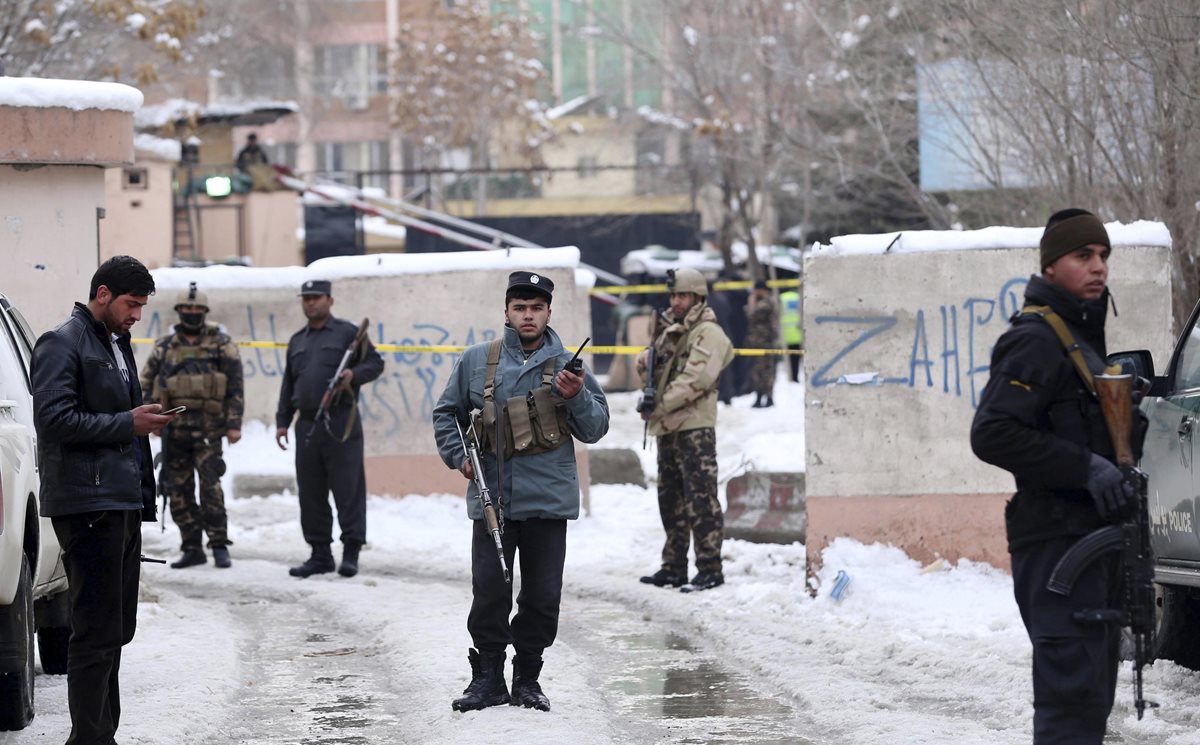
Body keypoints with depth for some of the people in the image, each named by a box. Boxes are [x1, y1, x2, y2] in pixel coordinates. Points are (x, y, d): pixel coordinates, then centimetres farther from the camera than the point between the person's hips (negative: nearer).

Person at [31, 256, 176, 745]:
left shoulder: (118, 343, 20)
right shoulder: (62, 345, -9)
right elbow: (54, 419, -18)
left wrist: (146, 420, 12)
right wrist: (128, 423, -17)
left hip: (123, 502, 10)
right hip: (89, 503, -10)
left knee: (115, 629, 13)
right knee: (98, 631, -9)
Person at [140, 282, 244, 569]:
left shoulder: (221, 345, 5)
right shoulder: (164, 347, 13)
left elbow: (235, 387, 2)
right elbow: (146, 384, 16)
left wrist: (234, 424, -6)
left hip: (207, 429, -4)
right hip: (174, 429, 4)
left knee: (211, 487, -14)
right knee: (179, 492, 4)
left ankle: (219, 545, -8)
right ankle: (192, 548, 12)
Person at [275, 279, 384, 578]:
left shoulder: (347, 333, 3)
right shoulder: (297, 341, 21)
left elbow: (375, 363, 0)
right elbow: (288, 386, 24)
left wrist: (354, 374, -19)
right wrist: (283, 422, 17)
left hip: (341, 425, -6)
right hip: (307, 427, 6)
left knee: (348, 491, -5)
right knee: (311, 494, 6)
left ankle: (351, 553, 0)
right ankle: (320, 554, 13)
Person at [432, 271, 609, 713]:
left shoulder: (567, 364, 6)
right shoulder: (477, 362, 7)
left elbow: (596, 429, 5)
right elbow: (447, 414, 17)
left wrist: (576, 397, -13)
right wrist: (458, 456, 3)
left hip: (548, 501, 0)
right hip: (491, 498, 0)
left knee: (542, 596, 4)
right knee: (489, 591, -2)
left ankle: (528, 678, 16)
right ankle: (488, 678, 9)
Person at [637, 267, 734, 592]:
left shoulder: (708, 333, -7)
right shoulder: (671, 331, 21)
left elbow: (695, 378, -18)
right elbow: (652, 371, 21)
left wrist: (661, 405, -20)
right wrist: (646, 363, -3)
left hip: (694, 427, -9)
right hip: (668, 429, 9)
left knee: (700, 498, -10)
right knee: (671, 500, 13)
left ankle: (710, 568, -10)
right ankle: (674, 568, 20)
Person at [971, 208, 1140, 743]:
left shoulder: (1081, 336, 19)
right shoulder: (1036, 340, -12)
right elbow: (992, 434, -22)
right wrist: (1086, 467, -24)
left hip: (1092, 536, 10)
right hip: (1057, 542, -10)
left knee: (1093, 691, 15)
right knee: (1074, 687, -16)